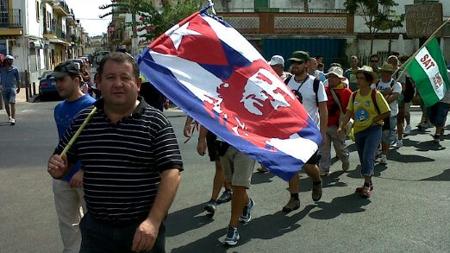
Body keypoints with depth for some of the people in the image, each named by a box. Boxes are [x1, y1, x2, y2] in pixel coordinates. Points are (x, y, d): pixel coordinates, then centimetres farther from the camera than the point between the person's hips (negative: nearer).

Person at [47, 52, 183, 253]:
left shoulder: (155, 122, -9)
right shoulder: (82, 120, 2)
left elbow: (171, 173, -14)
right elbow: (62, 163, 13)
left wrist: (154, 221, -22)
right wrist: (56, 169, -10)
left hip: (143, 228, -3)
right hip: (95, 228, 3)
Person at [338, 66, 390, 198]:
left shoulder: (375, 94, -10)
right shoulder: (354, 95, 4)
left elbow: (386, 113, -7)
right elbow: (349, 112, 5)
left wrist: (372, 120, -14)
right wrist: (342, 126, -7)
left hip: (373, 129, -5)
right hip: (359, 130, 6)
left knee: (368, 156, -18)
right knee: (363, 159, 12)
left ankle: (367, 185, -9)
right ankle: (368, 184, 27)